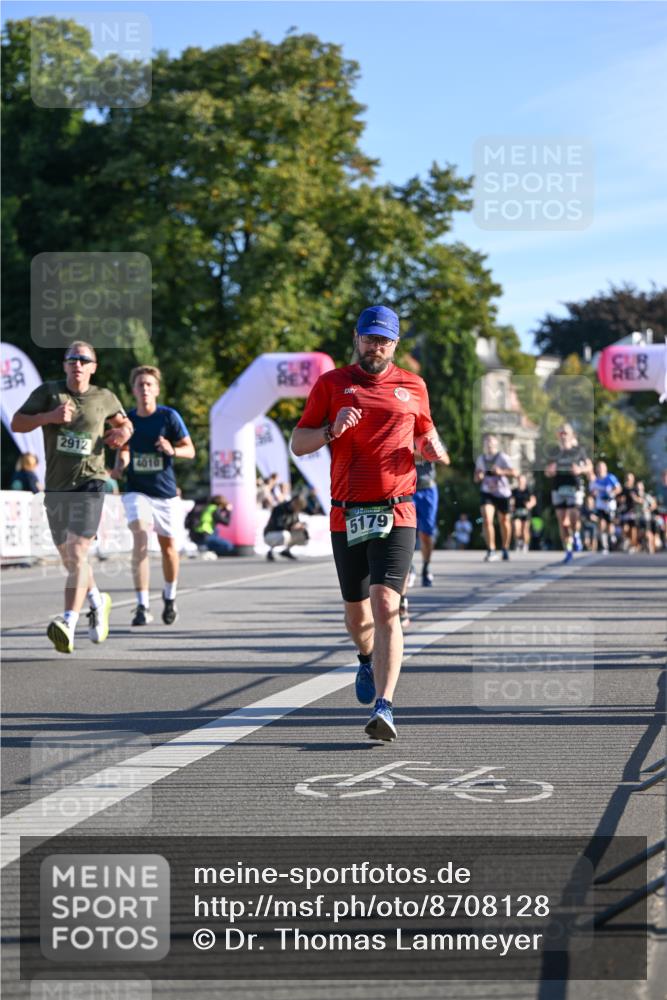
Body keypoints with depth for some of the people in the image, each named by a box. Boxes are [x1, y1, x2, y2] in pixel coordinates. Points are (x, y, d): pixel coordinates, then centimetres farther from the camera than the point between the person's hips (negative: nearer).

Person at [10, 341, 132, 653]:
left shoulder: (104, 398, 6)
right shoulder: (48, 391, 3)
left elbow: (123, 422, 25)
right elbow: (16, 423, -2)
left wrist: (123, 431, 1)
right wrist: (49, 417, -17)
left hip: (88, 484, -3)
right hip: (56, 487, 3)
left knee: (77, 554, -19)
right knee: (69, 559, 14)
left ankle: (68, 625, -28)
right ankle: (98, 602, 41)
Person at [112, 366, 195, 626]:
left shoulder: (169, 416, -6)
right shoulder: (127, 419, 1)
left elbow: (190, 450, -4)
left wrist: (172, 450, -25)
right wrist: (119, 467, -7)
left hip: (166, 492, 0)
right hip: (136, 491, 0)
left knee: (169, 546, 10)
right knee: (140, 540, -19)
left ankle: (169, 596, 37)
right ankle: (142, 606, -20)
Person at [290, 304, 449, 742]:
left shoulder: (413, 386, 10)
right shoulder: (331, 384, 7)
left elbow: (425, 432, 25)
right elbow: (298, 444, 6)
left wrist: (433, 448, 1)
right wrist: (332, 430, -14)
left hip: (396, 513, -1)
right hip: (347, 516, 1)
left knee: (386, 606, -18)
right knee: (357, 615, 13)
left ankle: (385, 706, -23)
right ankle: (369, 661, 47)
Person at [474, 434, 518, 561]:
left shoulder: (503, 457, -12)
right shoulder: (481, 459, 3)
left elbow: (515, 472, -23)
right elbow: (476, 477, 15)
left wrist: (501, 472, -39)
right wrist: (478, 476, -10)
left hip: (502, 493, -2)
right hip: (487, 493, 2)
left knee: (504, 521, 12)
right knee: (486, 520, -17)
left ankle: (505, 549, 32)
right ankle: (491, 551, -16)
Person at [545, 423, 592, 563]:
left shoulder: (578, 450, 4)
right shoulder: (555, 451, 10)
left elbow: (589, 466, 11)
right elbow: (547, 472, 14)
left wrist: (581, 470, -9)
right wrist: (550, 470, -10)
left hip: (574, 488, -2)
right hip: (558, 488, 3)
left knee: (573, 518, -16)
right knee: (562, 521, 1)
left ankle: (576, 535, 17)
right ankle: (568, 552, 9)